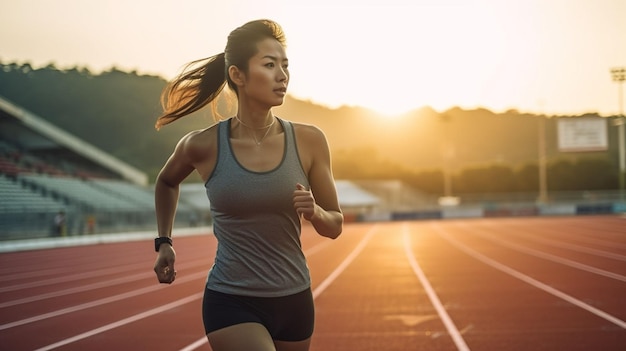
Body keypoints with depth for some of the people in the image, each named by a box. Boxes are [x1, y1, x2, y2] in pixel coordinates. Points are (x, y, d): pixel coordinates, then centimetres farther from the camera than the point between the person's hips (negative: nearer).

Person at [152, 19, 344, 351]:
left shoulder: (309, 141, -6)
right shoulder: (203, 146, -9)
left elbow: (335, 226, 3)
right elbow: (166, 182, 15)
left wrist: (314, 212, -17)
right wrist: (163, 242, 11)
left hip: (294, 301, 3)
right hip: (231, 302, -3)